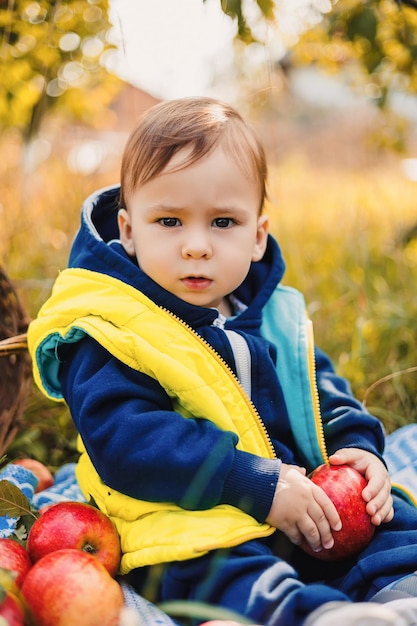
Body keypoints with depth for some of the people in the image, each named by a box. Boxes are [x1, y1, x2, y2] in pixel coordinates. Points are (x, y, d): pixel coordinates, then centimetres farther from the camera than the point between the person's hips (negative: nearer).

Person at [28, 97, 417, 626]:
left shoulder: (274, 316, 11)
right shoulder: (108, 332, -11)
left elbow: (322, 388, 23)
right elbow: (126, 443, -21)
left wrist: (358, 444, 0)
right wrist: (259, 486, -24)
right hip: (184, 523, -7)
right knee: (234, 580, -35)